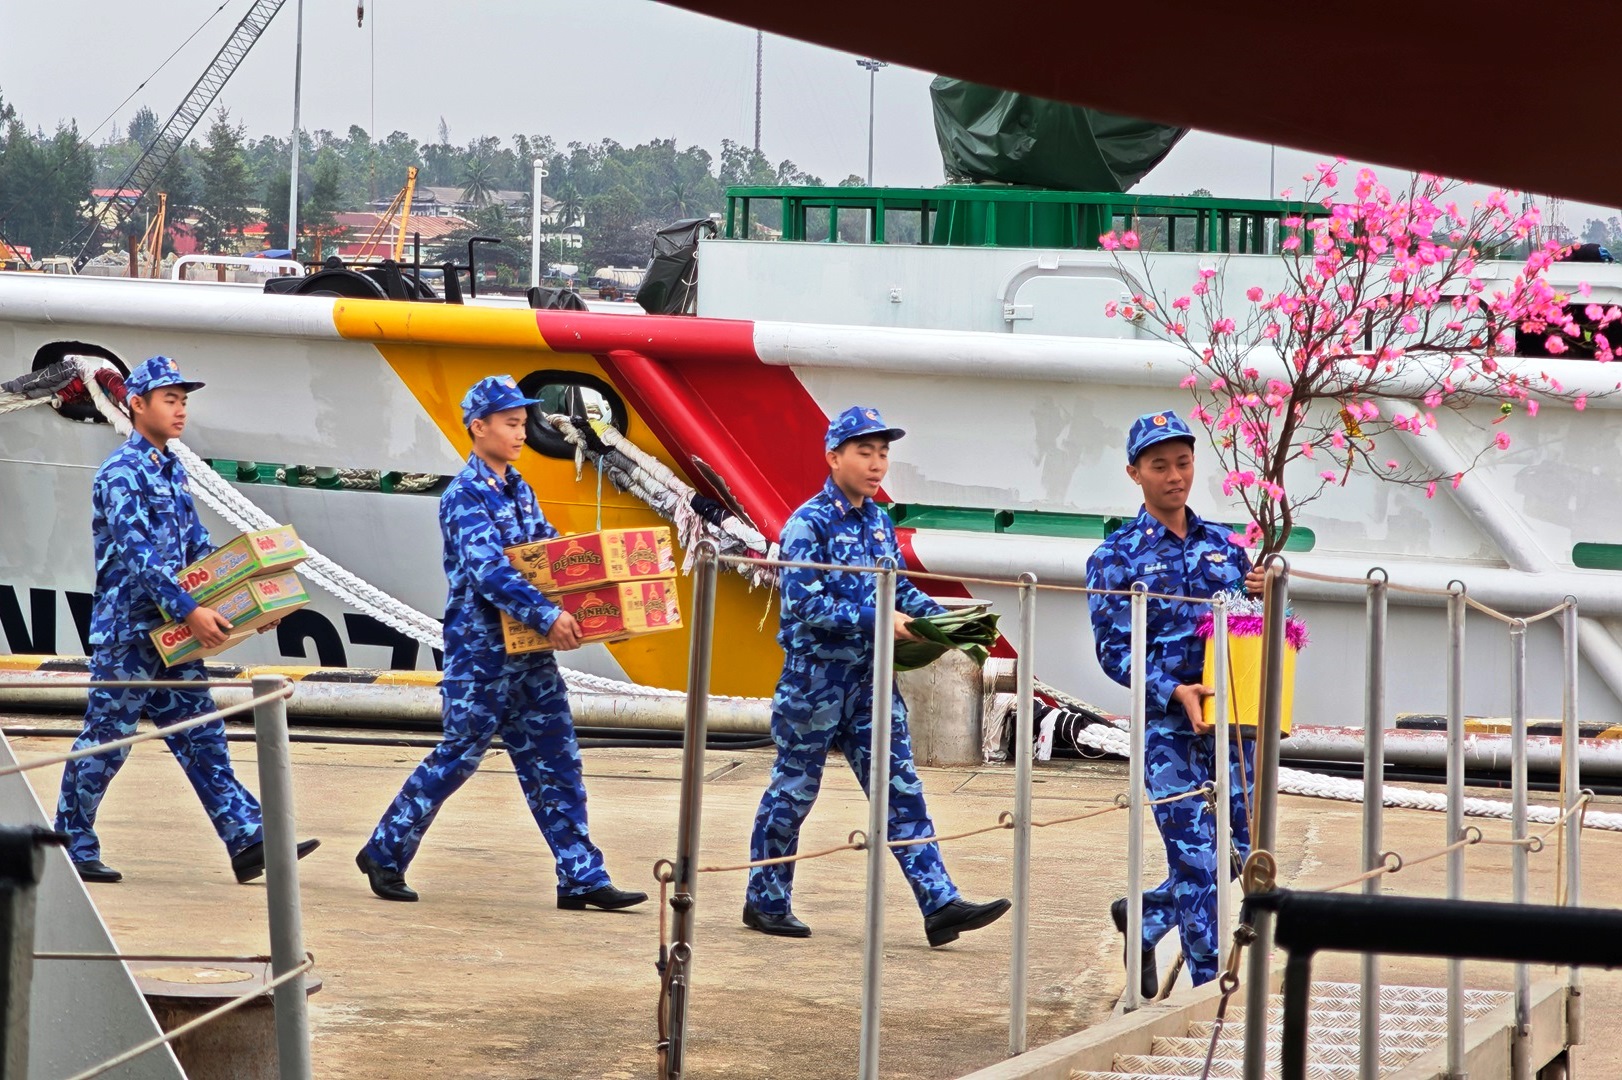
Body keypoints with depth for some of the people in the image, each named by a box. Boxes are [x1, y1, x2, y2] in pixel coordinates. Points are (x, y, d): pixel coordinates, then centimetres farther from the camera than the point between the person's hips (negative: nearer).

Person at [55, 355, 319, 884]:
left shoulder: (171, 470, 14)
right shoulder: (121, 472, -13)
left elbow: (199, 550, 18)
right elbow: (136, 553, -23)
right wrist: (189, 610, -29)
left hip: (171, 633, 8)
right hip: (126, 630, -8)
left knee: (202, 740, 4)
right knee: (105, 741, 0)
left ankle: (249, 842, -1)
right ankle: (71, 847, 10)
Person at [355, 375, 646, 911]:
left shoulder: (519, 491, 13)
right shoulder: (466, 496, -13)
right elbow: (489, 571, -25)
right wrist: (546, 616, -33)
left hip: (528, 652, 8)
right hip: (481, 651, -8)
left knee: (556, 762, 4)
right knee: (458, 756, 0)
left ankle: (581, 877, 4)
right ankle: (384, 853, 15)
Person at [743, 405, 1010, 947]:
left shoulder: (878, 522, 10)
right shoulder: (808, 524, -13)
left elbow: (900, 587, 18)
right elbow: (807, 606, -21)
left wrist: (937, 616, -1)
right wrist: (879, 621, -25)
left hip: (869, 676, 7)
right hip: (816, 674, -7)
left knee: (901, 789, 0)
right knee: (793, 790, 5)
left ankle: (940, 904, -4)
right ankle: (766, 902, 19)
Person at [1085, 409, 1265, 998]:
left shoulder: (1223, 544, 14)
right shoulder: (1118, 556, 1)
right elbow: (1113, 648, -5)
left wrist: (1264, 596, -3)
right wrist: (1174, 691, -18)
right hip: (1167, 725, -5)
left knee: (1240, 849, 8)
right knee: (1196, 857, -8)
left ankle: (1144, 917, 31)